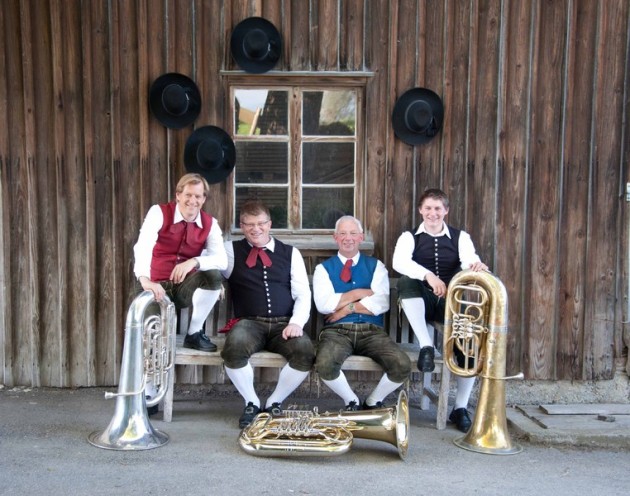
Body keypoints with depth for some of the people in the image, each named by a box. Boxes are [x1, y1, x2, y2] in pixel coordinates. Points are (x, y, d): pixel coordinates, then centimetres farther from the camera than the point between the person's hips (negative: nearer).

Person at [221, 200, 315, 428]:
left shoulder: (290, 253, 14)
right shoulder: (231, 250, 13)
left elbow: (303, 294, 7)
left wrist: (296, 322, -10)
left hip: (284, 324, 1)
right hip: (249, 323, -1)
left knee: (305, 352, -30)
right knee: (234, 348, -35)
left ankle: (274, 403, -3)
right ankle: (252, 403, -6)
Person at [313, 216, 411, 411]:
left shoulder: (376, 266, 13)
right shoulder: (324, 268, 10)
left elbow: (382, 303, -3)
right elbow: (323, 304, -7)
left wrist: (348, 307, -8)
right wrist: (358, 293, -4)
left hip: (371, 330, 1)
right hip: (337, 330, -1)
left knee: (402, 366, -25)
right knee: (324, 365, -34)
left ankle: (373, 402, 6)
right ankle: (351, 401, -1)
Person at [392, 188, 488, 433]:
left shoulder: (460, 237, 10)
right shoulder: (410, 237, 6)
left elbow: (469, 260, -11)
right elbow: (399, 262, -17)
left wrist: (477, 265, -38)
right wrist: (428, 276, -34)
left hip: (450, 300, 1)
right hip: (421, 302, -1)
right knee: (406, 281, -34)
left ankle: (460, 408, -6)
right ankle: (426, 346, -31)